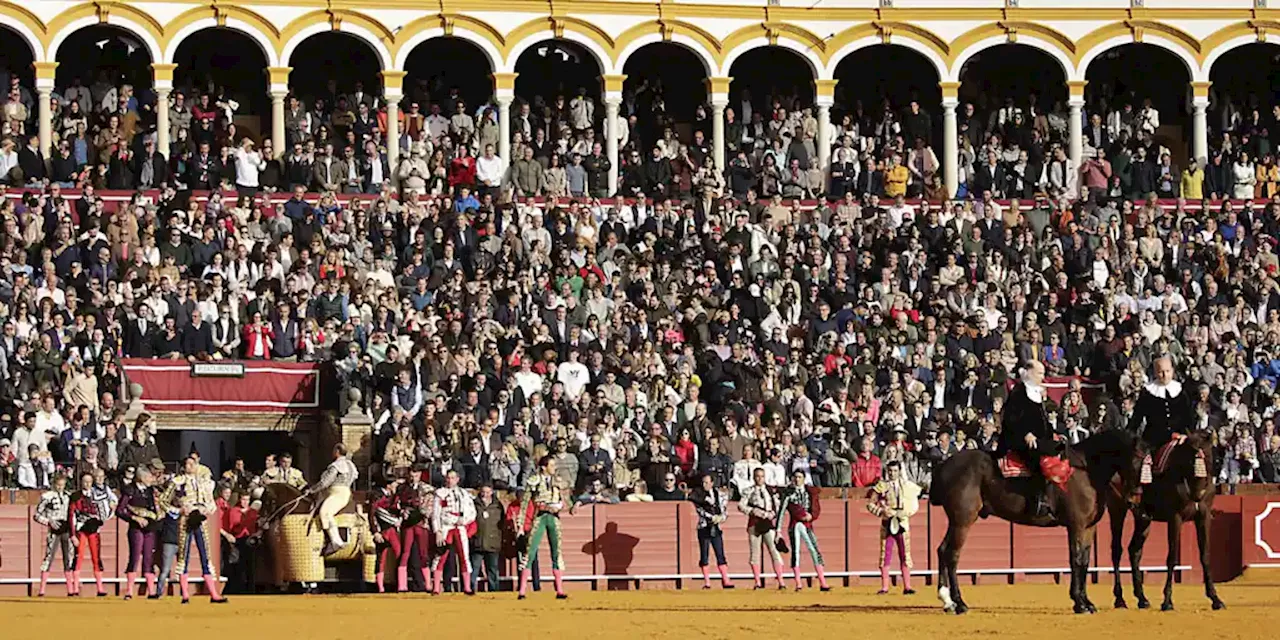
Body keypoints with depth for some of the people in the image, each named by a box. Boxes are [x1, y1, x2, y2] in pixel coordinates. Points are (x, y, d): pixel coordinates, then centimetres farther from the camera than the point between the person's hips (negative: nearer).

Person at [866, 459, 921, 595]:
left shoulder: (907, 486, 6)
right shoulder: (882, 486, 0)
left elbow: (915, 505, 12)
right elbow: (870, 504, 2)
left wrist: (906, 513, -7)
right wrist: (882, 512, -14)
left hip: (903, 523, 1)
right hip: (887, 523, -1)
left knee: (905, 555, 0)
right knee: (885, 555, 1)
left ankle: (907, 587, 3)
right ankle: (884, 587, 6)